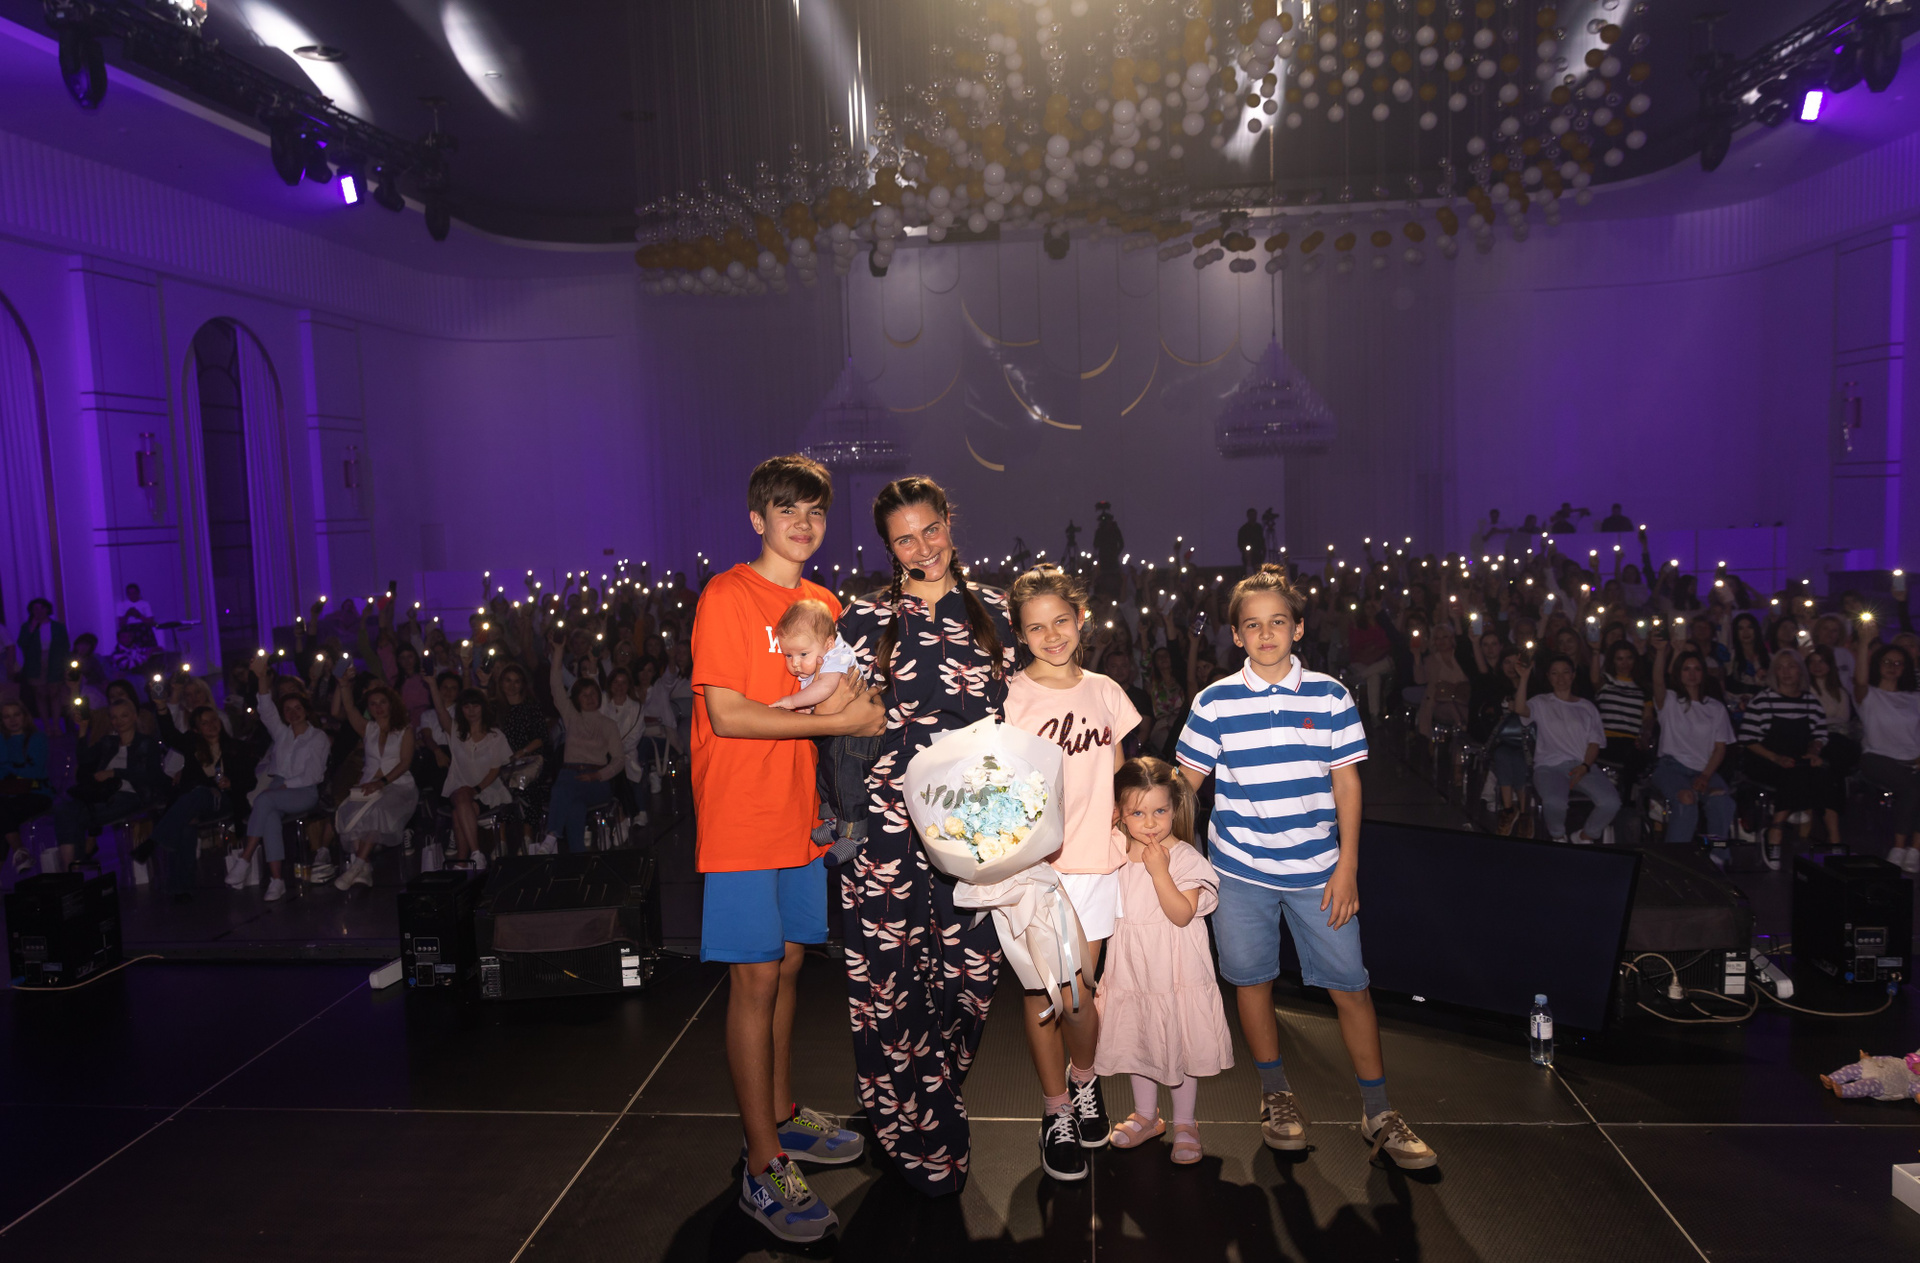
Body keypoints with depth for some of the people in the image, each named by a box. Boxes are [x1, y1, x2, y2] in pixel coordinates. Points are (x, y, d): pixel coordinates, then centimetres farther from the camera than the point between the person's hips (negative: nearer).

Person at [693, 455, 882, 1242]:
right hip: (742, 820, -6)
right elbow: (726, 714, -17)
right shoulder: (726, 596, -10)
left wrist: (849, 699, -8)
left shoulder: (826, 604, 11)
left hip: (801, 815, 7)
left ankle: (782, 1115, 33)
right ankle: (763, 1165, 9)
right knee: (755, 977, -2)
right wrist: (836, 719, -17)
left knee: (788, 964, 16)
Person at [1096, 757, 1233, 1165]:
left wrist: (1159, 870, -32)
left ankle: (1184, 1124, 28)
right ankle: (1145, 1116, 38)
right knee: (1138, 1045, 18)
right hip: (1131, 973, 5)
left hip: (1177, 975, -4)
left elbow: (1182, 914, -25)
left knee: (1182, 1048, 9)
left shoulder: (1184, 857, -16)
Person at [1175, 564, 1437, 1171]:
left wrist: (1347, 865, -1)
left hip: (1318, 869, 1)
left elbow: (1347, 781, 3)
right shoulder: (1214, 702, -3)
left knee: (1350, 982, 4)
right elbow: (1184, 782, 3)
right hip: (1240, 869, 0)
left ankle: (1378, 1111, 21)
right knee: (1252, 979, 10)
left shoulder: (1330, 696, 0)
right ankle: (1275, 1094, 31)